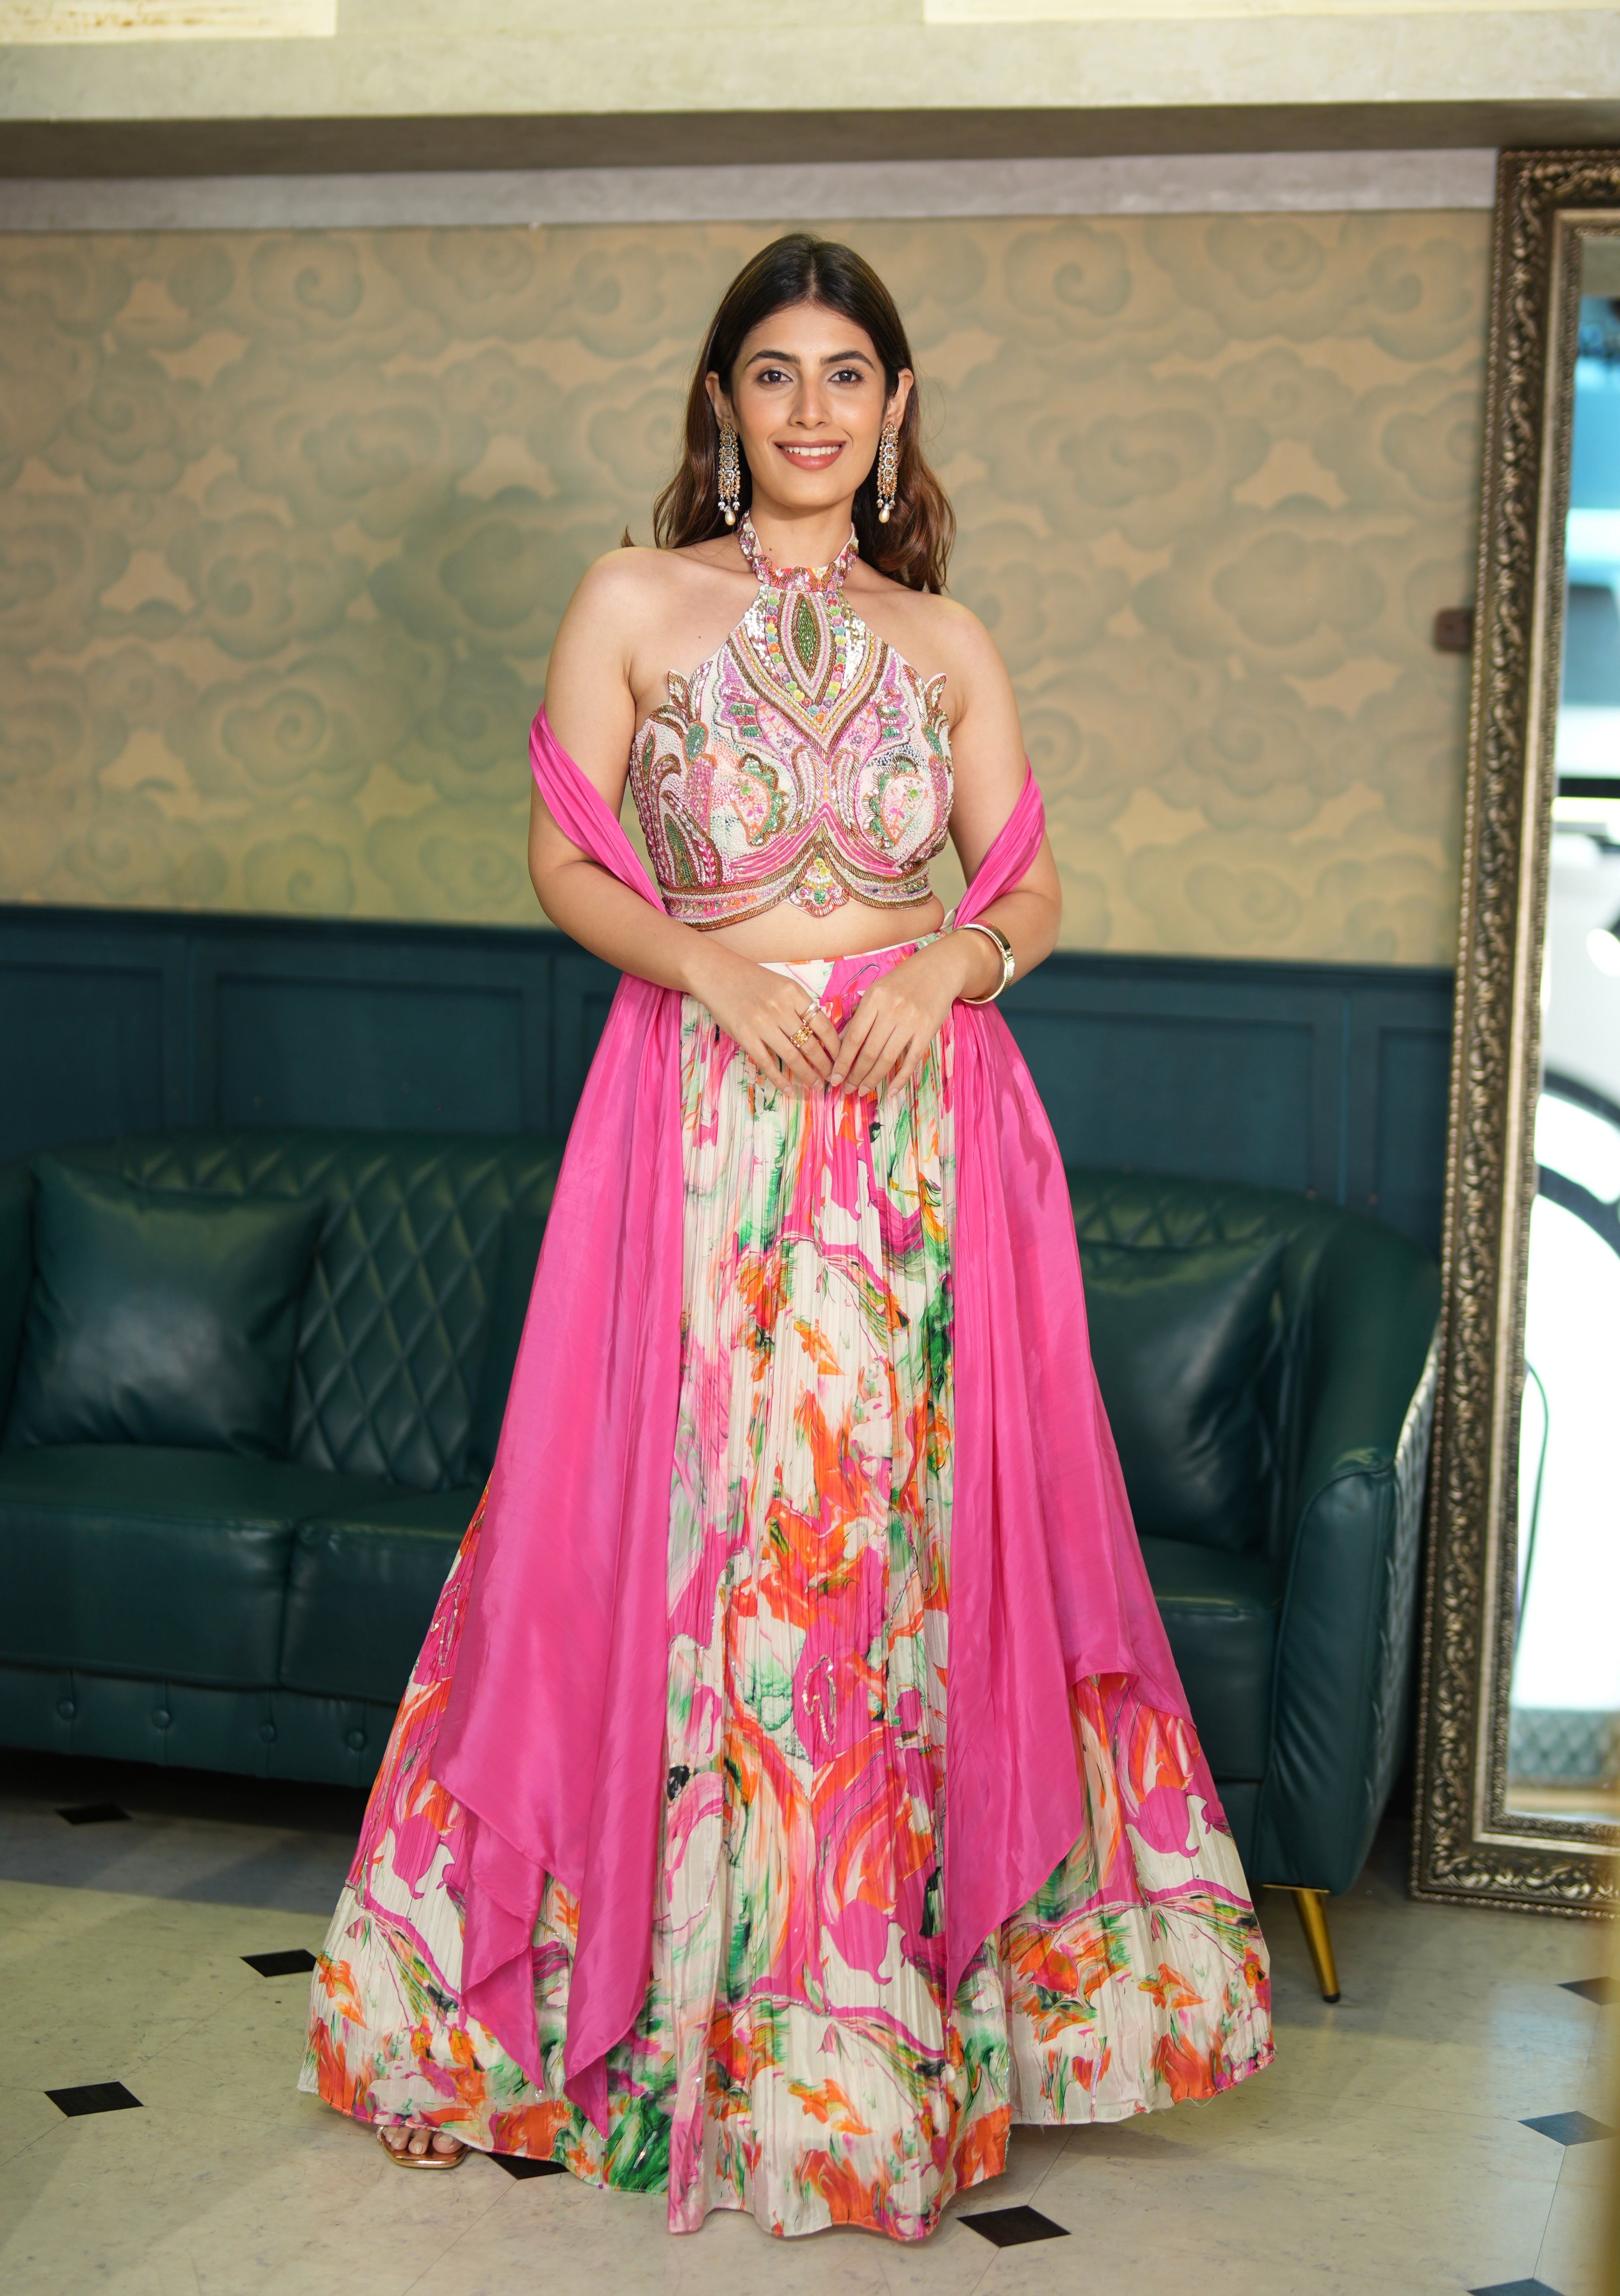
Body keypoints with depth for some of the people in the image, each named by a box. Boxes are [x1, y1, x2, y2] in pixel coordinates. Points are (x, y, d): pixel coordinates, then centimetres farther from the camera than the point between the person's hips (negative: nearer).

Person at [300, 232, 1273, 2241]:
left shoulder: (945, 641, 12)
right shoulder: (635, 604, 6)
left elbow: (1031, 879, 10)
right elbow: (566, 862, 2)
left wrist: (950, 964, -10)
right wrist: (716, 968, -14)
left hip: (925, 1116, 2)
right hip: (709, 1108, -2)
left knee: (909, 1530, 1)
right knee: (699, 1524, -2)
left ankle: (885, 2022, 13)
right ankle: (699, 2001, 12)